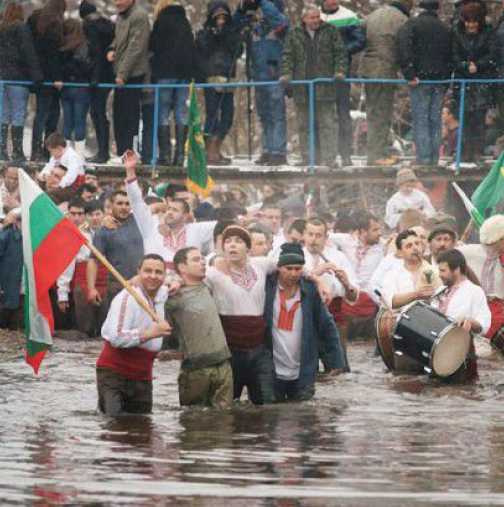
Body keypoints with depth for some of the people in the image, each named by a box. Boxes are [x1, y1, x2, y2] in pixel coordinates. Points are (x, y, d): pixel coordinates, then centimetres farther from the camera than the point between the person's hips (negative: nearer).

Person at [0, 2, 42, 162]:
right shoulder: (21, 29, -7)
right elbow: (29, 53, -13)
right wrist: (36, 75, -15)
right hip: (18, 76, -5)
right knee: (18, 115, -3)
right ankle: (17, 152, -4)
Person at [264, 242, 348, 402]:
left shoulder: (311, 290, -3)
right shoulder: (267, 286, -5)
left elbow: (327, 327, 0)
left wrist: (336, 362, -3)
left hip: (303, 374, 0)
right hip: (273, 371, 0)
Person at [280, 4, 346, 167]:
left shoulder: (330, 32, 7)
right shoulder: (294, 35, 11)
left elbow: (340, 53, 5)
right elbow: (288, 56, 7)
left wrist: (340, 71, -9)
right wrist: (286, 74, -8)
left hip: (325, 86, -2)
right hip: (302, 89, 2)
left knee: (327, 123, -5)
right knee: (305, 126, 3)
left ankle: (329, 159, -6)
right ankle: (308, 159, 7)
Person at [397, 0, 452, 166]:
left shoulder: (413, 24, -4)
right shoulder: (445, 28, 11)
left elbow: (403, 46, -19)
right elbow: (450, 54, 13)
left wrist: (409, 73, -18)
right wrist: (446, 77, 16)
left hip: (421, 79, -4)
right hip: (440, 79, 4)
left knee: (420, 121, -2)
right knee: (435, 121, 10)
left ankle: (423, 159, -8)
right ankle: (434, 160, 10)